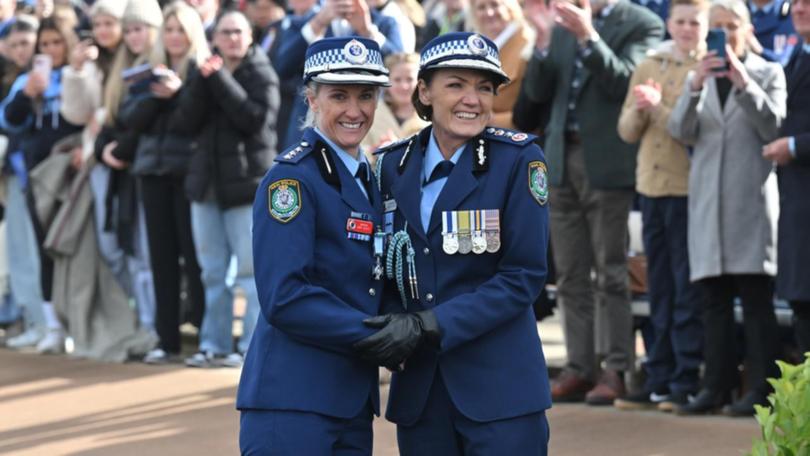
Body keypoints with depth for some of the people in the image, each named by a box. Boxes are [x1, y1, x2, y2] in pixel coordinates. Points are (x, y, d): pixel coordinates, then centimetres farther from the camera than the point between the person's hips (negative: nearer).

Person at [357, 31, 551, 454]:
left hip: (499, 389, -4)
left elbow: (524, 276, -10)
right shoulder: (394, 164, 6)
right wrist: (395, 324, -9)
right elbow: (387, 268, 13)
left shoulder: (518, 159, -6)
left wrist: (429, 327, -17)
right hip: (419, 390, 4)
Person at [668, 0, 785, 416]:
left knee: (755, 297, -5)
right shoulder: (699, 77, 15)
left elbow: (773, 128, -6)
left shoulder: (767, 73, 6)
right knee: (715, 299, 4)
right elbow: (681, 132, 3)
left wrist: (743, 83, -14)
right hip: (708, 195, 4)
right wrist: (695, 86, -12)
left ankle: (759, 389, -4)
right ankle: (716, 386, 6)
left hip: (751, 194, -4)